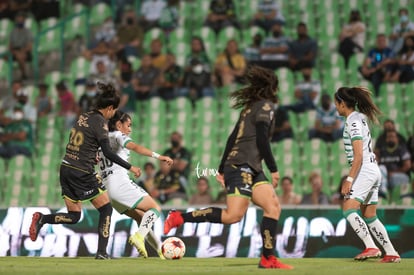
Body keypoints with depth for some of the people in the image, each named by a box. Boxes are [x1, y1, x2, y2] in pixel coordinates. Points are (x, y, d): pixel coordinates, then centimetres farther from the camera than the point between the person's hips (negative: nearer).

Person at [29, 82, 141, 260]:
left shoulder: (84, 117, 11)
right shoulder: (99, 122, -12)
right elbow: (108, 153, -17)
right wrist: (130, 167, -13)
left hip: (66, 169, 8)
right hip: (82, 173, -8)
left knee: (74, 216, 14)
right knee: (106, 209, 6)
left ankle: (41, 219, -7)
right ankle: (101, 252, 0)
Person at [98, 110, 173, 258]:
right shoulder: (118, 135, 0)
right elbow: (134, 147, -18)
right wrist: (158, 156, -30)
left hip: (106, 186, 8)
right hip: (120, 182, -8)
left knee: (142, 217, 14)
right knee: (155, 208, -7)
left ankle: (161, 250, 9)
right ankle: (139, 236, -30)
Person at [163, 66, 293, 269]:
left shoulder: (250, 106, 22)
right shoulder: (265, 106, -4)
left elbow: (233, 138, 21)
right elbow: (262, 139, -15)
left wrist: (222, 169, 21)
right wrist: (273, 169, -10)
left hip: (251, 169, 10)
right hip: (242, 166, -10)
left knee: (273, 207, -1)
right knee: (233, 215, -17)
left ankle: (268, 259, -6)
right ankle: (179, 218, -12)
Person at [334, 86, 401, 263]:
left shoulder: (353, 122, -13)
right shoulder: (360, 118, 15)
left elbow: (358, 155, -20)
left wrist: (349, 179, -23)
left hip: (364, 170, -10)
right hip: (373, 170, 10)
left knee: (348, 209, -16)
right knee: (369, 216, 11)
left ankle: (371, 247, -24)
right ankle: (391, 253, 12)